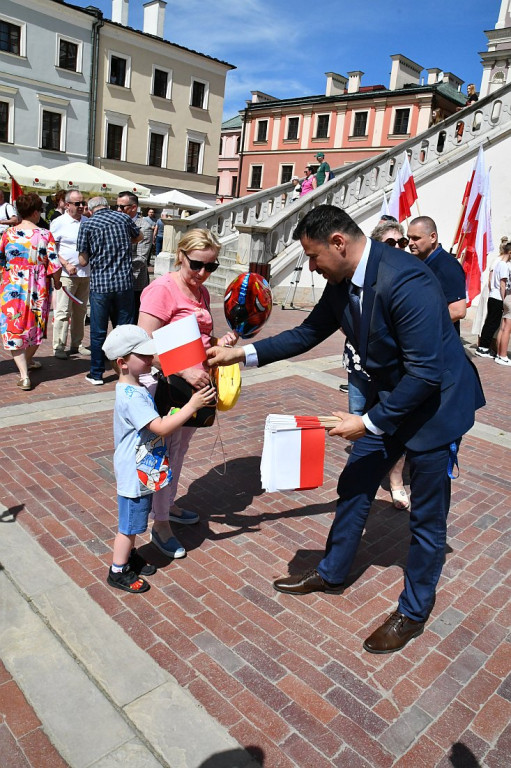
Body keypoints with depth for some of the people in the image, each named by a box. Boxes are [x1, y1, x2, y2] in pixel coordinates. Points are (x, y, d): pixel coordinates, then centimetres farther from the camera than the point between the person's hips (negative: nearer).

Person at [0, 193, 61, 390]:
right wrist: (56, 282, 8)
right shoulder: (45, 235, -8)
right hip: (37, 290, 0)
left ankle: (24, 375, -6)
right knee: (35, 325, 21)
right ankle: (27, 361, 42)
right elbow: (55, 265, -11)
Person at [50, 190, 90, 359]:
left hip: (85, 273, 5)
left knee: (80, 311, 10)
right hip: (66, 275, -5)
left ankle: (76, 344, 19)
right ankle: (58, 346, 1)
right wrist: (66, 265, -15)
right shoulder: (58, 223, -3)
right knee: (63, 311, -5)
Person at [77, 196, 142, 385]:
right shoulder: (123, 217, 6)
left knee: (98, 332, 7)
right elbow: (138, 237, 26)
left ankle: (96, 374, 14)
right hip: (125, 282, 2)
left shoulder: (87, 224, -1)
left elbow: (83, 261, -1)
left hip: (100, 284, -2)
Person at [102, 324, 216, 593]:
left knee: (135, 521, 25)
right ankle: (118, 572, 25)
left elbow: (154, 422, 20)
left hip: (142, 472, 10)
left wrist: (176, 413, 7)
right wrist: (192, 405, -33)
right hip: (135, 475, -10)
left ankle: (129, 556, 44)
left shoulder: (135, 389, 5)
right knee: (130, 524, 8)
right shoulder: (131, 397, -28)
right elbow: (161, 427, -33)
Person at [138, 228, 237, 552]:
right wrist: (184, 371, -31)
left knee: (180, 448, 21)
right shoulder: (162, 289, -17)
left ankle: (169, 504, 41)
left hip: (194, 382, 8)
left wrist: (220, 342, 1)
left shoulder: (202, 292, 8)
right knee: (166, 452, 5)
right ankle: (161, 521, 23)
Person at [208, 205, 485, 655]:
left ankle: (414, 612, 30)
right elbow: (307, 334, 7)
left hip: (435, 403, -8)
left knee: (427, 516, 9)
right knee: (354, 488, 16)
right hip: (387, 397, 8)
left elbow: (425, 372, -29)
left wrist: (369, 422, -23)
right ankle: (332, 573, 39)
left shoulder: (405, 280, -30)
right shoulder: (341, 284, -5)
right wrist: (244, 353, 2)